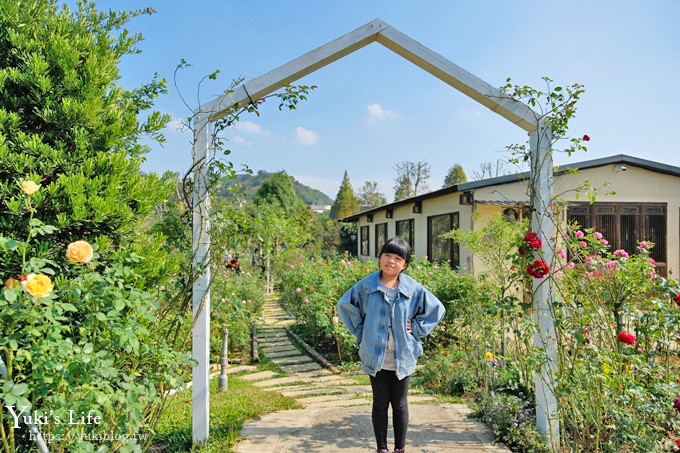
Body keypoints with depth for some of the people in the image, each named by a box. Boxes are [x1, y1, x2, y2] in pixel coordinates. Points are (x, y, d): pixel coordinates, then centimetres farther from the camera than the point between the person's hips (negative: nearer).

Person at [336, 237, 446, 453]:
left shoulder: (414, 289, -6)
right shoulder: (366, 285, -7)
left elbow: (436, 309, 6)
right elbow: (344, 305, 5)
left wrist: (416, 328, -1)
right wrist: (360, 331, 1)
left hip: (403, 357, 0)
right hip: (375, 357, 0)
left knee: (400, 404, 13)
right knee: (380, 403, 12)